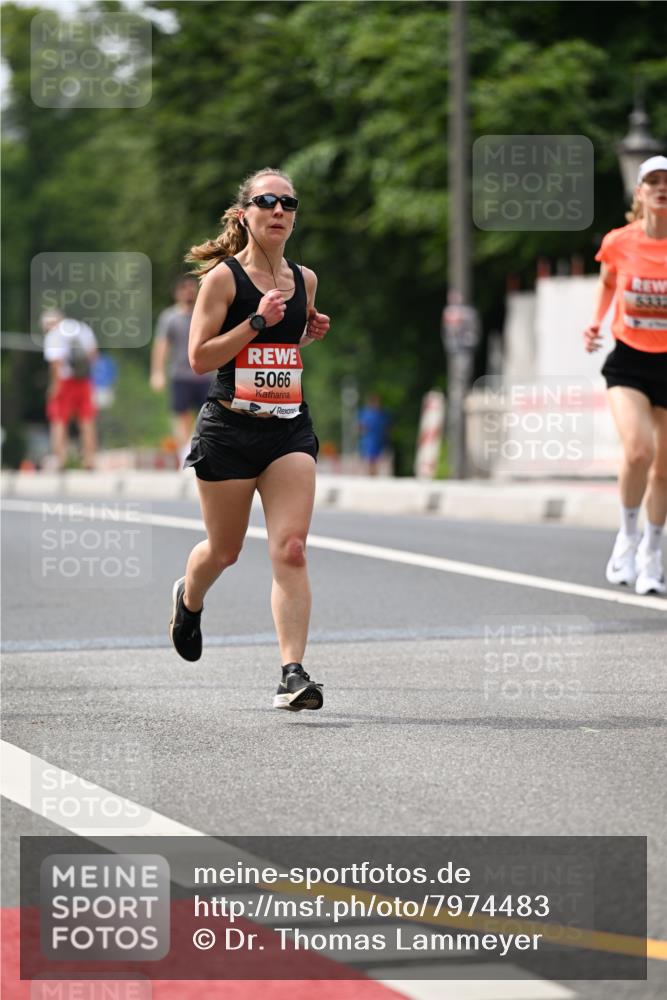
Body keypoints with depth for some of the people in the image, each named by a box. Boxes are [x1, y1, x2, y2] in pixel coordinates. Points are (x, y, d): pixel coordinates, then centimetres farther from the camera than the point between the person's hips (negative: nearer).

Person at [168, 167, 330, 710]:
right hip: (230, 429, -3)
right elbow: (199, 358, -11)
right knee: (224, 550, 12)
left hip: (290, 429, 3)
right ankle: (188, 600, 47)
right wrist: (258, 321, -19)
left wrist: (311, 331, 6)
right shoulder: (223, 277, -7)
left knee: (291, 549, -12)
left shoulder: (304, 279, 9)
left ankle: (293, 673, -15)